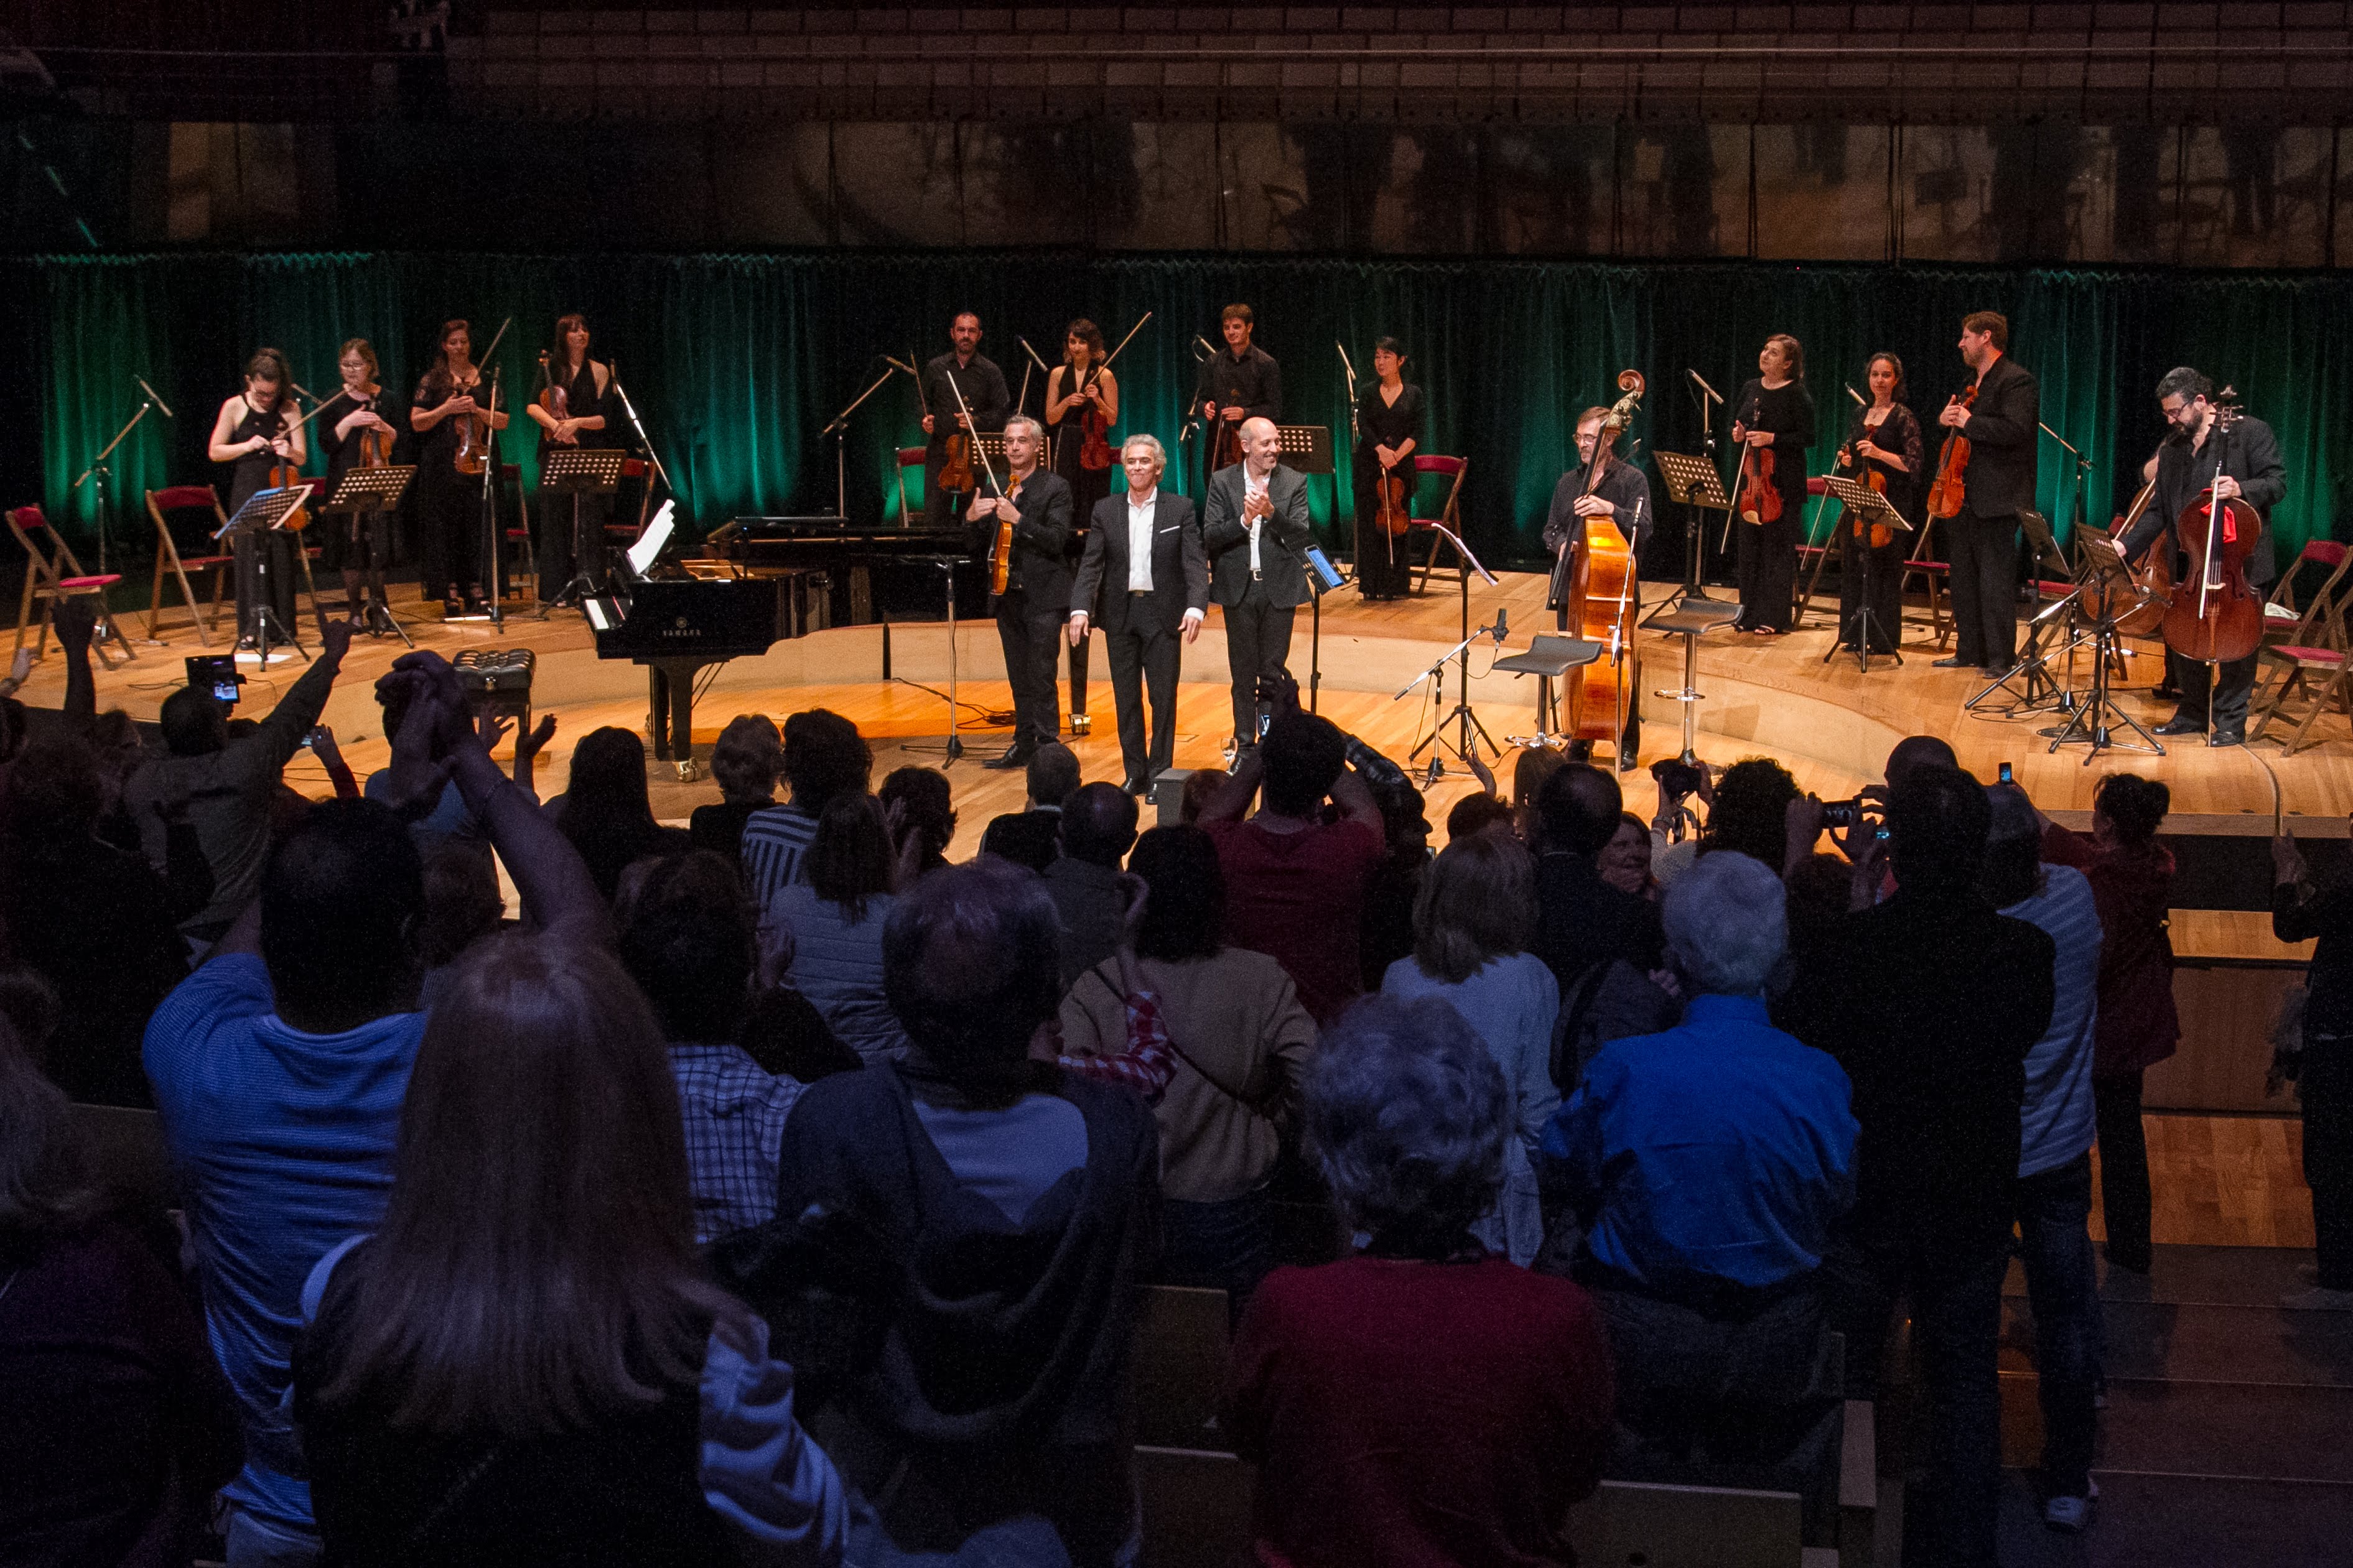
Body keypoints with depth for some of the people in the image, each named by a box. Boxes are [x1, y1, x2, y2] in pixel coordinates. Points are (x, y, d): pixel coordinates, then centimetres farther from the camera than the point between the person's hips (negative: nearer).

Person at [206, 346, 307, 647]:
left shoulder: (290, 409, 3)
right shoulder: (235, 407, 1)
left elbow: (302, 458, 3)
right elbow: (214, 452, 3)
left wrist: (289, 452, -21)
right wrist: (247, 446, -12)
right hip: (246, 493, -1)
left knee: (282, 557, -1)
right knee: (249, 556, -6)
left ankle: (282, 627, 7)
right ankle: (251, 629, -3)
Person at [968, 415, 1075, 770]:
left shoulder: (1054, 487, -5)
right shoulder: (995, 489, 12)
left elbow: (1057, 540, -17)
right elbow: (979, 548, 12)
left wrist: (1019, 520, -26)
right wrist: (972, 519, -7)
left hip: (1042, 595, -6)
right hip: (1007, 593, 6)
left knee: (1041, 677, -8)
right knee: (1019, 678, 12)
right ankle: (1024, 744, 20)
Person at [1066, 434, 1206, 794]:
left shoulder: (1181, 509, 0)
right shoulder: (1106, 510, 6)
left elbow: (1195, 563, -7)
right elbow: (1090, 564, 1)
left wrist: (1196, 607, -22)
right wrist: (1080, 609, -13)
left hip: (1162, 613, -2)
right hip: (1120, 615, 3)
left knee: (1163, 697, -1)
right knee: (1126, 698, 7)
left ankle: (1160, 775, 7)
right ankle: (1135, 774, 15)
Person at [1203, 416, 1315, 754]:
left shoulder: (1295, 483, -1)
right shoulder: (1222, 482, 1)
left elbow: (1304, 536, -10)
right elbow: (1209, 537, -6)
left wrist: (1271, 512, -24)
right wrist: (1244, 520, -21)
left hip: (1279, 588, -1)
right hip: (1238, 588, 1)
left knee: (1273, 670, 1)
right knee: (1243, 672, 8)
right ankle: (1245, 744, 17)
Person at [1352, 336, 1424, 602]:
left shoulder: (1414, 395, 5)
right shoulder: (1368, 393, 6)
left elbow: (1417, 433, -2)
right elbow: (1363, 426, -7)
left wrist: (1397, 455, -17)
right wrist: (1380, 448, -24)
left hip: (1401, 468, 0)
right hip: (1369, 468, 0)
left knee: (1397, 526, 1)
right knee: (1370, 525, -3)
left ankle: (1396, 585, 8)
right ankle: (1372, 587, 0)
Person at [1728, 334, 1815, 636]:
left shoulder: (1797, 395, -7)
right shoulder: (1751, 389, 11)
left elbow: (1807, 438, -10)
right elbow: (1737, 423, 22)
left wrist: (1772, 438, -19)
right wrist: (1737, 435, 0)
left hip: (1782, 483, -6)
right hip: (1749, 478, 6)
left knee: (1777, 548, -2)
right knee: (1750, 546, 9)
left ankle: (1775, 617, 2)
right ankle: (1750, 613, 17)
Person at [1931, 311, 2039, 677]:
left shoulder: (2016, 380, -11)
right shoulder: (1974, 384, 19)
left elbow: (2014, 430, -25)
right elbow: (1957, 432, 28)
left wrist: (1968, 422, -18)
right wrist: (1946, 420, 5)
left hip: (1995, 498, -10)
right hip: (1962, 496, 10)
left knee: (1995, 580, -6)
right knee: (1964, 578, 14)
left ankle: (2000, 657, -2)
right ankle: (1969, 650, 22)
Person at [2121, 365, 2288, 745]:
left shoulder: (2250, 432, -5)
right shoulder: (2173, 448, 12)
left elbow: (2277, 483, -9)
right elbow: (2158, 511, 13)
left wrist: (2242, 489, -27)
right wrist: (2127, 545, 1)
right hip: (2188, 562, 6)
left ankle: (2230, 720, 11)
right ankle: (2194, 711, 26)